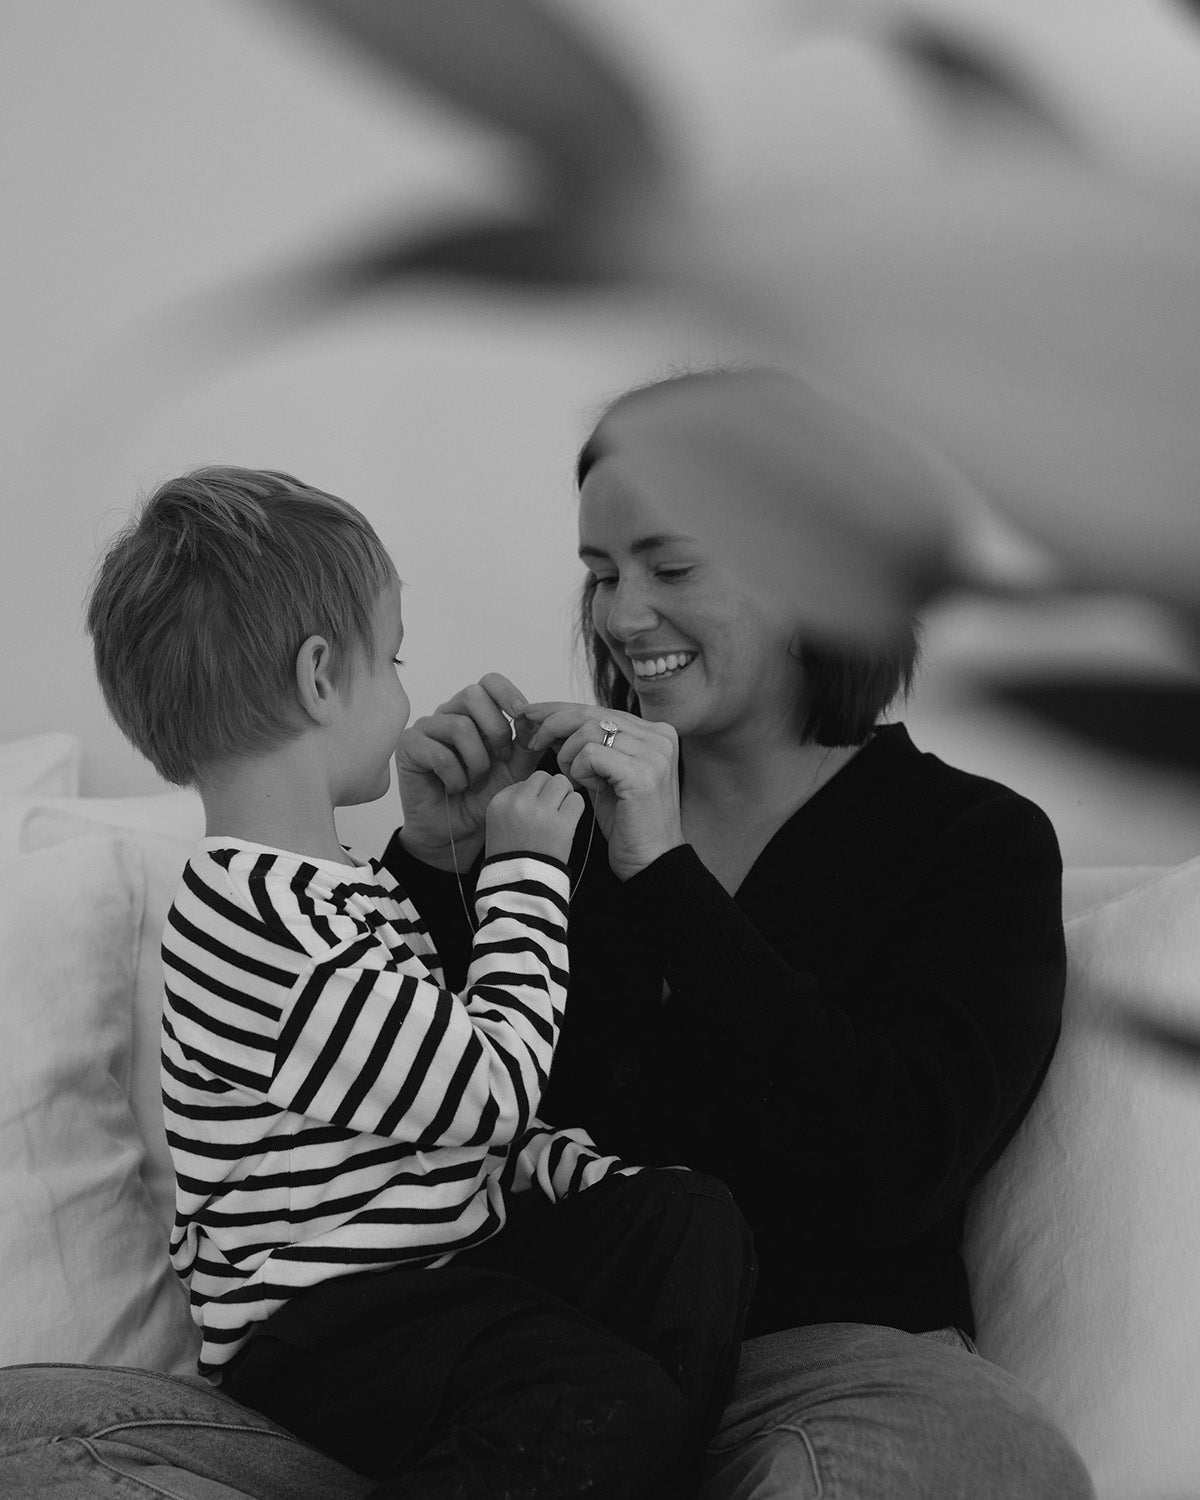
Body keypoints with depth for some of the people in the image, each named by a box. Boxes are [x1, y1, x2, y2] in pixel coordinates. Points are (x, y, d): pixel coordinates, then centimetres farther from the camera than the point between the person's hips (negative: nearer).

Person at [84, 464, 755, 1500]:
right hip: (324, 1319, -10)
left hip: (449, 1251, 10)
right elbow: (492, 1089, -19)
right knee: (614, 1417, -29)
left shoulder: (338, 884, 16)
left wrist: (594, 1176, 8)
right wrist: (524, 871, -7)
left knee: (695, 1218, -6)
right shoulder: (265, 921, -21)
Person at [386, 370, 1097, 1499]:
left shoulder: (978, 845, 1)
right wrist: (434, 855, -8)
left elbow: (896, 1170, -16)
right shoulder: (571, 796, 8)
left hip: (818, 1350, -1)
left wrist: (660, 870, -17)